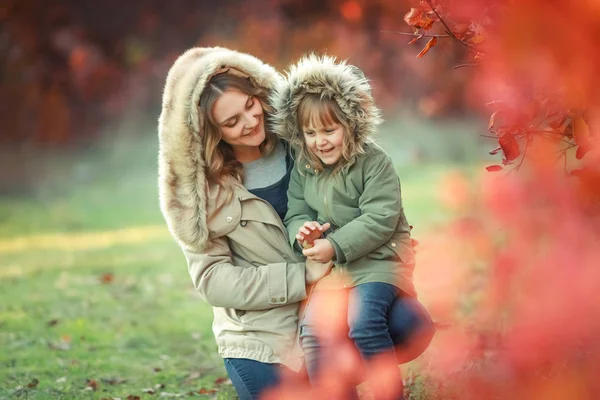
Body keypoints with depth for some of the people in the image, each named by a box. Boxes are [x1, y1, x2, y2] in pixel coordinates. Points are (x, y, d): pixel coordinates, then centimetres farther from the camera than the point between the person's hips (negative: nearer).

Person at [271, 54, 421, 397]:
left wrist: (335, 247, -21)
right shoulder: (303, 169, 7)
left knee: (364, 320, -27)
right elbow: (295, 213, 10)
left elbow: (379, 220, -16)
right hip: (332, 266, 5)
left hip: (378, 258, -5)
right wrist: (303, 230, -14)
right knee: (312, 328, -15)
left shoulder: (375, 163, -10)